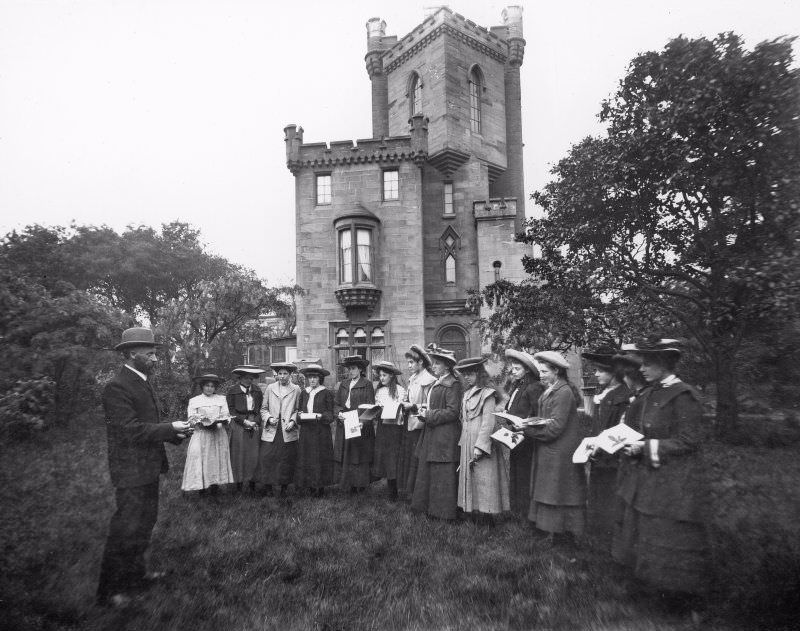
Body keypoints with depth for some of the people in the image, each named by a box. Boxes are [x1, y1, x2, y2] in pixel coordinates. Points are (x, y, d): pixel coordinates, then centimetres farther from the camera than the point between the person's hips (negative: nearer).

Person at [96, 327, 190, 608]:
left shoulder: (143, 383, 11)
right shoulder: (117, 388, -20)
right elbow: (132, 430, -26)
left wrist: (175, 432, 2)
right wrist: (170, 428, -21)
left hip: (149, 468, 10)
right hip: (132, 471, -10)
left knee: (145, 522, 22)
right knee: (126, 529, 0)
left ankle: (136, 572, 40)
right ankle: (110, 591, 17)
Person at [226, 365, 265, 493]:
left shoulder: (257, 391, 11)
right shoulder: (232, 391, 1)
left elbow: (261, 410, 11)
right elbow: (231, 410, -2)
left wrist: (255, 421, -6)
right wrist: (244, 421, -11)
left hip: (254, 425, 3)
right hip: (238, 426, -3)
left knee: (254, 455, 1)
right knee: (239, 455, 0)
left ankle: (252, 485, 8)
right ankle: (238, 485, 7)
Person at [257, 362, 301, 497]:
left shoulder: (296, 389, 6)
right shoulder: (270, 388, 10)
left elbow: (298, 410, 7)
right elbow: (263, 408, 13)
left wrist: (293, 421, -9)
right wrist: (269, 418, -4)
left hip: (288, 432, -1)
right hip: (271, 431, 1)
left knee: (287, 461, 2)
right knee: (266, 459, -3)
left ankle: (284, 489, 16)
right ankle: (268, 488, 13)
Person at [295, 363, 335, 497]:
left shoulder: (327, 393, -2)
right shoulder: (304, 393, 11)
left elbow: (330, 415, -3)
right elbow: (299, 411, 15)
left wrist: (320, 416, -20)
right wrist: (301, 415, -7)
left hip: (321, 432, -4)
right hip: (306, 431, 4)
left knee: (320, 459, -1)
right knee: (306, 459, 3)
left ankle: (321, 487, 8)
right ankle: (311, 486, 13)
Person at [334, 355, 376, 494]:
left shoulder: (367, 385, -3)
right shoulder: (343, 384, 13)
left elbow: (370, 407, -8)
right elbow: (336, 403, 12)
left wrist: (363, 422, -22)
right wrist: (339, 413, -9)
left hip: (360, 426, -5)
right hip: (344, 426, 5)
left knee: (359, 456, -2)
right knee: (345, 457, 4)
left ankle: (361, 485, 11)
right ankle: (350, 485, 14)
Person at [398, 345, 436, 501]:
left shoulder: (428, 380, -14)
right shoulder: (412, 379, 12)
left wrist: (412, 406, -19)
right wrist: (403, 405, 3)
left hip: (419, 425, -8)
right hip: (408, 424, 8)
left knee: (415, 460, 0)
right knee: (405, 457, 13)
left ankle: (413, 493, 13)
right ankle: (404, 491, 25)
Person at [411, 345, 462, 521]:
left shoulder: (452, 384, -13)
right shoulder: (436, 383, 15)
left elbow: (452, 412, -19)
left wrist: (428, 414, -16)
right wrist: (424, 410, 2)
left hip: (445, 436, -9)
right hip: (431, 434, 9)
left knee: (441, 475, -1)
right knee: (427, 471, 14)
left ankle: (443, 511, 11)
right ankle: (429, 507, 25)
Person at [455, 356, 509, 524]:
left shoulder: (487, 394, -10)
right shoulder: (467, 394, 14)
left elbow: (488, 423, -16)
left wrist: (479, 446, -20)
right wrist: (463, 443, 10)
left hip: (482, 443, -8)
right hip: (467, 444, 8)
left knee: (483, 483, -3)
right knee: (469, 480, 11)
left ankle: (486, 521, 7)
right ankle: (475, 517, 21)